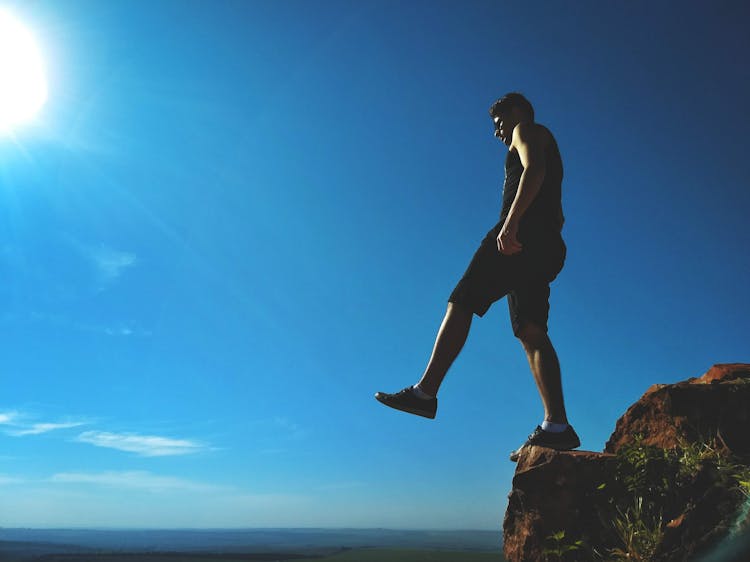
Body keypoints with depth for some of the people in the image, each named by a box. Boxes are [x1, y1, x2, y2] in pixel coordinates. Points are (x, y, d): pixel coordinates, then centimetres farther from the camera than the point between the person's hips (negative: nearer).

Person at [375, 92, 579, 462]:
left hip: (523, 233, -9)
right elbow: (557, 215, 34)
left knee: (460, 303, -12)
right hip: (545, 248, 9)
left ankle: (425, 391, -16)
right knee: (531, 333, -3)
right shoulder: (544, 148, 37)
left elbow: (534, 170, -13)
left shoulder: (527, 131, 11)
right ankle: (556, 426, -12)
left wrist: (511, 223, -24)